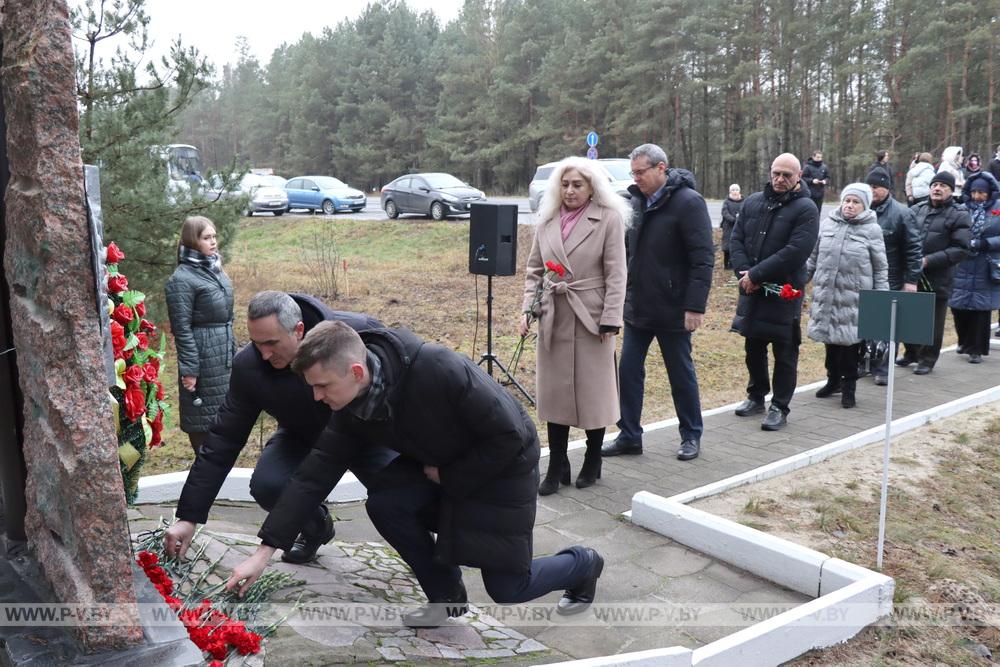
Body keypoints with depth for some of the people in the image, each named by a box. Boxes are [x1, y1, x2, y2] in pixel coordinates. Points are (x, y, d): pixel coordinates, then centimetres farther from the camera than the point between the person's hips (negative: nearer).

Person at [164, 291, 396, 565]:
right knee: (266, 486, -26)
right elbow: (222, 441, -16)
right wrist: (188, 517, -17)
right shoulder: (248, 366, -24)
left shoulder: (362, 332, -32)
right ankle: (316, 526, 9)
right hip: (303, 438, 2)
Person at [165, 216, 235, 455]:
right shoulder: (182, 279, -14)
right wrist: (189, 369, -17)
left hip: (224, 357, 8)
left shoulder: (215, 269, 12)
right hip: (204, 359, -8)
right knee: (203, 418, 2)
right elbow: (181, 328, -16)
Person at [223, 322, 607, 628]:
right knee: (384, 503, -18)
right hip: (440, 464, 6)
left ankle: (583, 564, 29)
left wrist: (450, 478, -19)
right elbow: (314, 473, -13)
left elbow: (509, 435, -31)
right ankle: (447, 595, 6)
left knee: (507, 589, -3)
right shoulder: (351, 409, -16)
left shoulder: (439, 371, -38)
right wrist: (265, 551, -16)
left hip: (502, 464, -6)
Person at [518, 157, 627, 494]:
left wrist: (610, 320, -13)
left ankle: (592, 462, 23)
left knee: (593, 391, 6)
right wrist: (528, 309, 1)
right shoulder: (547, 220, 8)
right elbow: (534, 270, 13)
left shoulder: (609, 218, -5)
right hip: (554, 318, 4)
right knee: (554, 393, 6)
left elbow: (615, 274, -8)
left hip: (591, 317, -4)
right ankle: (557, 467, 15)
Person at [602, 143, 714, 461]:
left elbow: (703, 259, -17)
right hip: (637, 307, 6)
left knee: (681, 374, 8)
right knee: (629, 371, 8)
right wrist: (623, 292, 10)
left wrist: (695, 306, -21)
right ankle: (629, 436, 19)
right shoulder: (637, 199, 8)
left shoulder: (688, 202, -13)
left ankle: (691, 436, 24)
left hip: (672, 310, -6)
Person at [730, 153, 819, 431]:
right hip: (751, 291, 5)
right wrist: (745, 273, -10)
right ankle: (756, 396, 33)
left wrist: (756, 275, -19)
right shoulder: (753, 202, 9)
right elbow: (737, 239, 6)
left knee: (784, 353, 3)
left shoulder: (805, 209, -8)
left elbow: (795, 252, -18)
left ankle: (779, 408, 13)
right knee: (753, 347, 16)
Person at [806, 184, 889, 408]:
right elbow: (813, 257, 13)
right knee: (830, 338, 12)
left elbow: (880, 268, 0)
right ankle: (834, 379, 30)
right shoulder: (828, 224, 5)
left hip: (854, 297, -3)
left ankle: (849, 387, 16)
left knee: (850, 340, 1)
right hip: (826, 293, 3)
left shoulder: (871, 229, -3)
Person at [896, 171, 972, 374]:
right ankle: (911, 352, 31)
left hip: (938, 279, -4)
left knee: (933, 321, 6)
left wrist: (929, 260, -18)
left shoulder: (959, 215, -4)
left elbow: (961, 249, -11)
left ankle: (927, 359, 20)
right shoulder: (918, 209, 9)